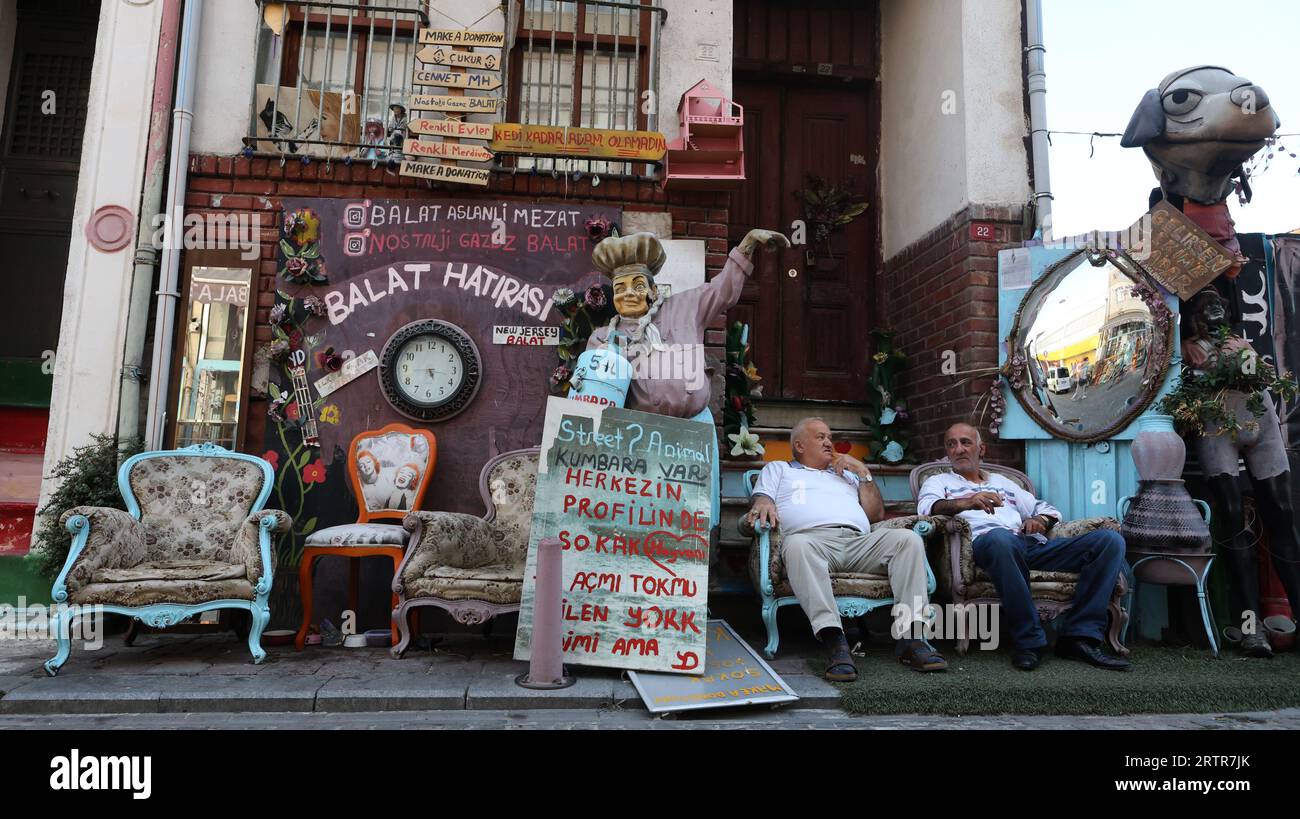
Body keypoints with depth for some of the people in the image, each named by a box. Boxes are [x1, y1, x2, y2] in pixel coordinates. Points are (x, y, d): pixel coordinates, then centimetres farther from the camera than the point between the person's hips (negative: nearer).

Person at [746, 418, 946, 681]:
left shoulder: (847, 473, 39)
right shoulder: (778, 469, 32)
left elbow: (877, 514, 28)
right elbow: (760, 498, 13)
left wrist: (863, 471, 21)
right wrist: (764, 504, -12)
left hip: (858, 541, 4)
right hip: (811, 536, -4)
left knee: (908, 539, -23)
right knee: (798, 545, -40)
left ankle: (910, 635, -31)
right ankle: (835, 642, -49)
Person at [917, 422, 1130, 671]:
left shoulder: (1002, 481, 37)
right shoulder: (938, 481, 22)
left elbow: (1048, 509, 34)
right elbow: (927, 507, -2)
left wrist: (1040, 519, 8)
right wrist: (966, 502, -22)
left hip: (1033, 544, 6)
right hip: (985, 541, -5)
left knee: (1111, 539, -13)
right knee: (1000, 537, -43)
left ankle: (1079, 636, -20)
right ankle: (1029, 641, -29)